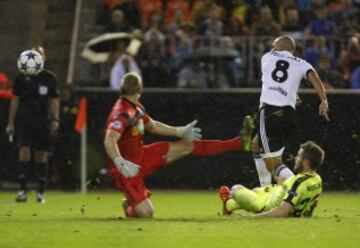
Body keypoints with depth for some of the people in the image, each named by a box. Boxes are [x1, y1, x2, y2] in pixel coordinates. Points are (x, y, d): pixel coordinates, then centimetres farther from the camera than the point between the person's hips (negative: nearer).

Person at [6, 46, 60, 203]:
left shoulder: (50, 78, 6)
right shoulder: (21, 78, 5)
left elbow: (54, 101, 8)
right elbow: (15, 101, 8)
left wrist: (55, 120, -4)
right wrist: (11, 123, 5)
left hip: (43, 122, 0)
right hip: (24, 120, 0)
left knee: (41, 155, 2)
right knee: (24, 152, -13)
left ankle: (41, 192, 9)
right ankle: (23, 190, -13)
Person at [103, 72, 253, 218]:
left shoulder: (136, 107, 5)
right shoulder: (121, 113, -27)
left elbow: (152, 126, 24)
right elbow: (109, 141, -40)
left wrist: (179, 132, 33)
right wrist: (119, 162, -58)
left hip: (141, 156, 9)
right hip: (127, 168, -9)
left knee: (187, 146, 6)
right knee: (145, 213, -14)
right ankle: (129, 207, 22)